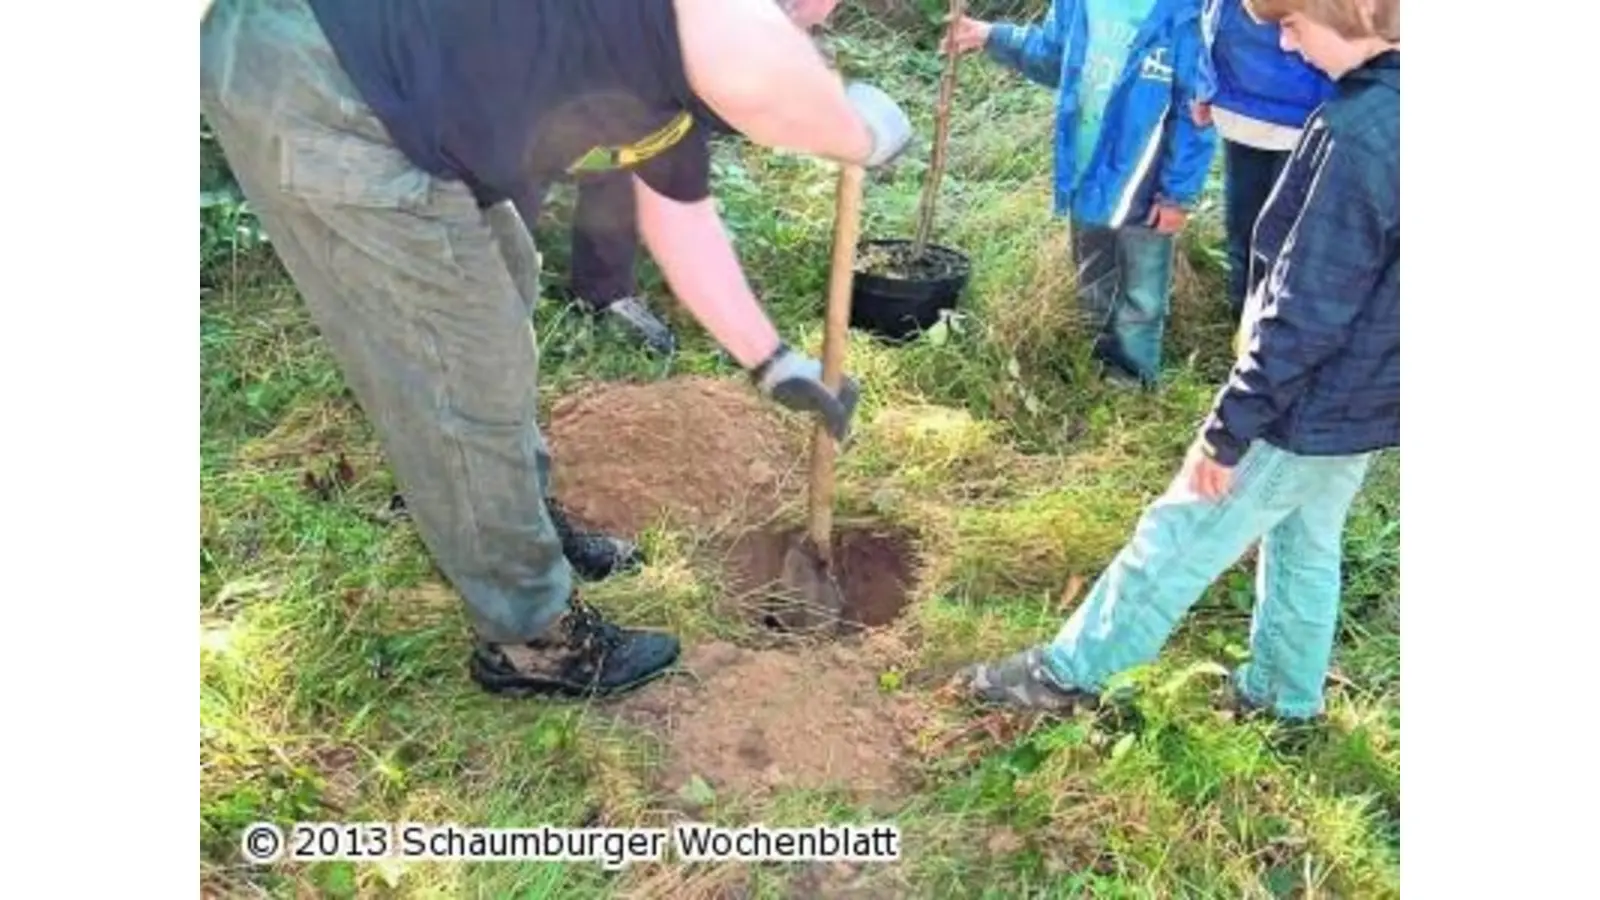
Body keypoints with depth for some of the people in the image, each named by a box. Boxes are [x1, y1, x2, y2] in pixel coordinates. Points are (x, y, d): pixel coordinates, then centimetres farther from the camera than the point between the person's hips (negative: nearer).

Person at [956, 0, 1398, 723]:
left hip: (1308, 409, -8)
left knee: (1179, 539, 5)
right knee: (1306, 544, 23)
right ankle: (1285, 694, 41)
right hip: (1367, 399, 9)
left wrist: (1229, 429, -18)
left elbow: (1306, 312, -26)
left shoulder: (1362, 134, -29)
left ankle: (1071, 671, 21)